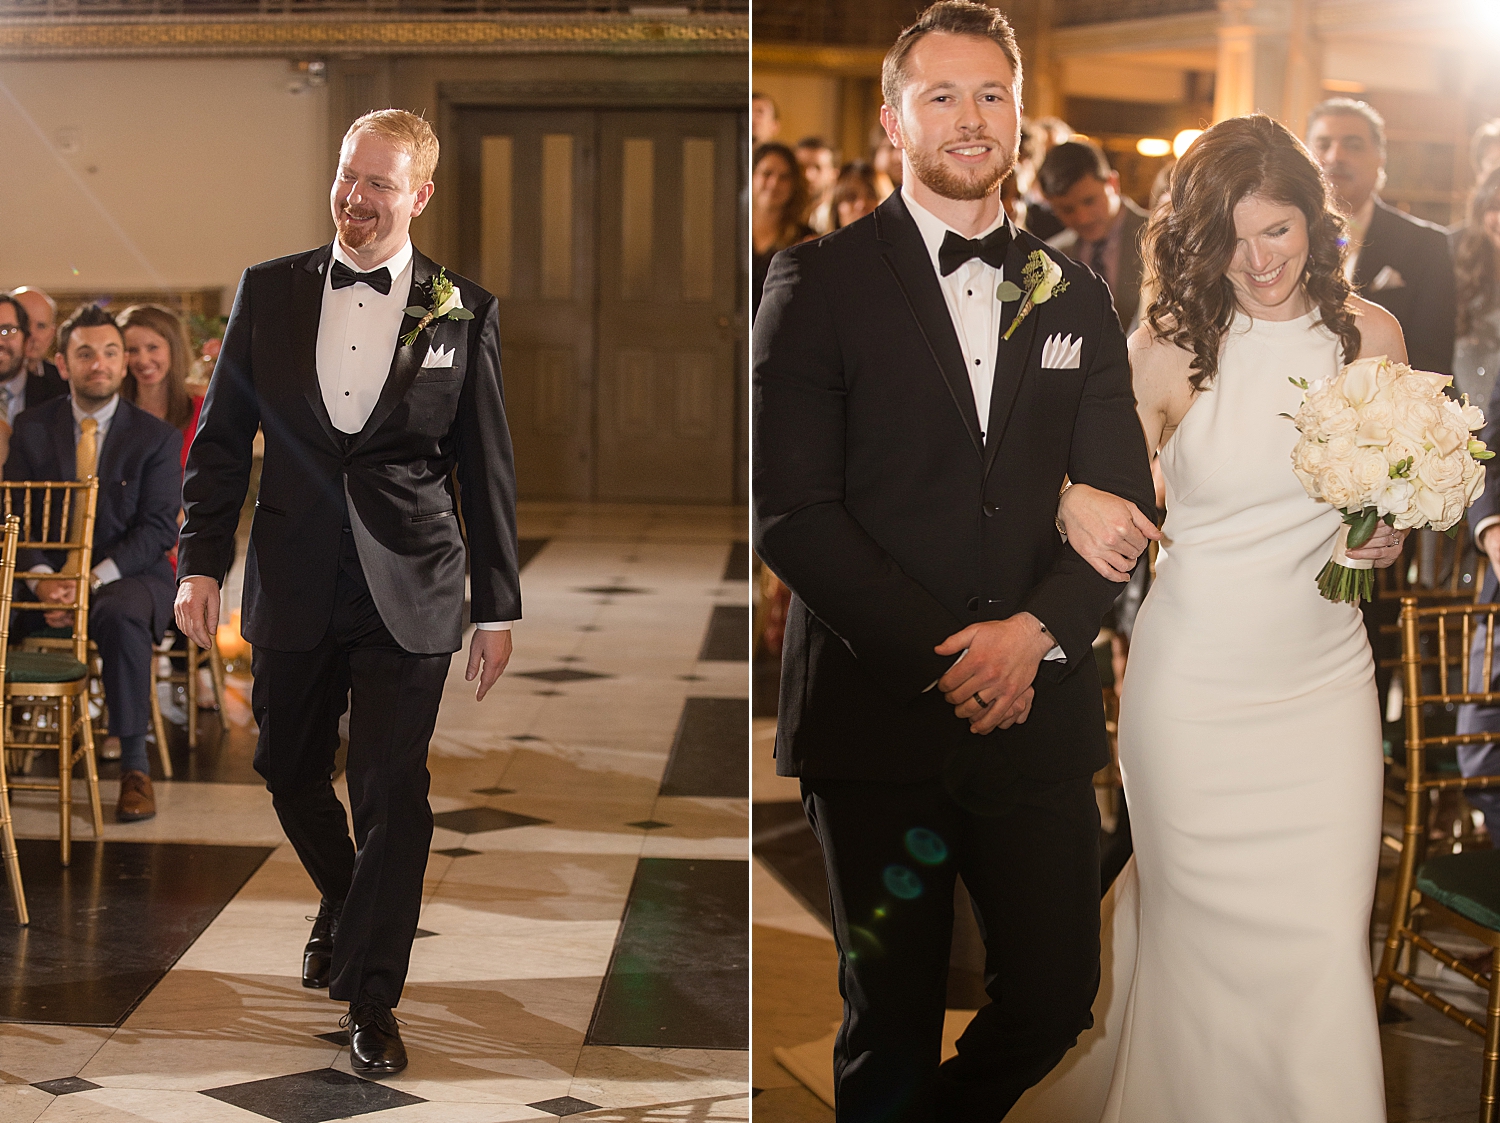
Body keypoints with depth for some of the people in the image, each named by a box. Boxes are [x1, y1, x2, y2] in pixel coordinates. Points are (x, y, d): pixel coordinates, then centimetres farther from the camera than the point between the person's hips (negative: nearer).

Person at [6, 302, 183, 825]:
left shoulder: (156, 438, 1)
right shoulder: (32, 428, 7)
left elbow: (158, 528, -7)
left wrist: (95, 578, -22)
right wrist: (42, 579, -18)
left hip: (127, 575, -2)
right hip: (50, 571, 2)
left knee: (120, 614, -38)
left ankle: (134, 766, -28)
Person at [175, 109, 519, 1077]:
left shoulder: (464, 310, -1)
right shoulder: (270, 291, 3)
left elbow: (488, 468, 2)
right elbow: (223, 436, 7)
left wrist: (498, 605, 2)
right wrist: (203, 561, 0)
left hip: (408, 595, -3)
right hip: (294, 587, 3)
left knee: (393, 792, -3)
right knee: (289, 770, 16)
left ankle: (373, 996, 10)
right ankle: (343, 905, 45)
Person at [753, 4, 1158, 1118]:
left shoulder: (1076, 297, 12)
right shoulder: (820, 282, -1)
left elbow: (1124, 502, 9)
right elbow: (791, 510, -8)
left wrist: (1035, 630, -10)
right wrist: (941, 654, -14)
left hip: (1039, 711, 4)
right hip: (877, 719, -3)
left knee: (1057, 1000, 7)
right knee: (891, 1026, 6)